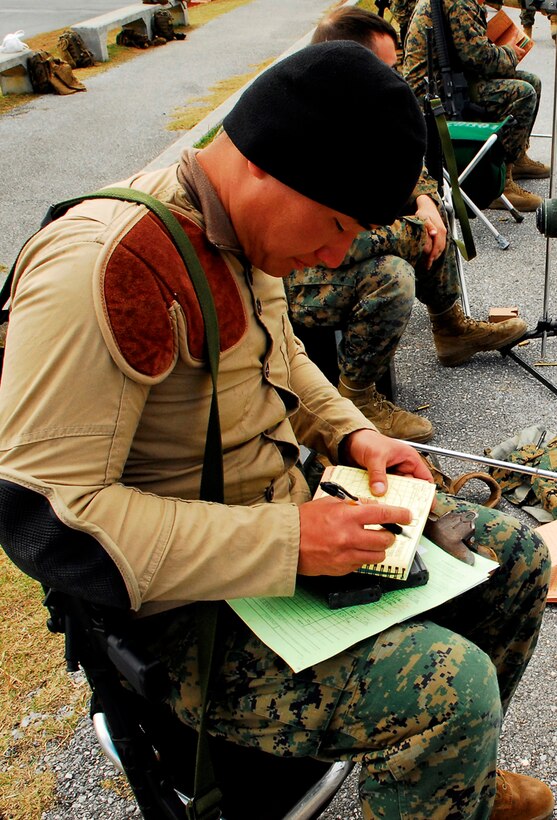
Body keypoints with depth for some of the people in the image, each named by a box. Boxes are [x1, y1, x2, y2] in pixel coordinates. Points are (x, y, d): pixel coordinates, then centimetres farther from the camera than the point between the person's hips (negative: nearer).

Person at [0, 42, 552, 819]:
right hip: (183, 612, -9)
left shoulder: (242, 228, 2)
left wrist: (351, 434, 0)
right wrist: (286, 543, -29)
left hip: (283, 516, 9)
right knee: (450, 686, -25)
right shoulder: (96, 272, -28)